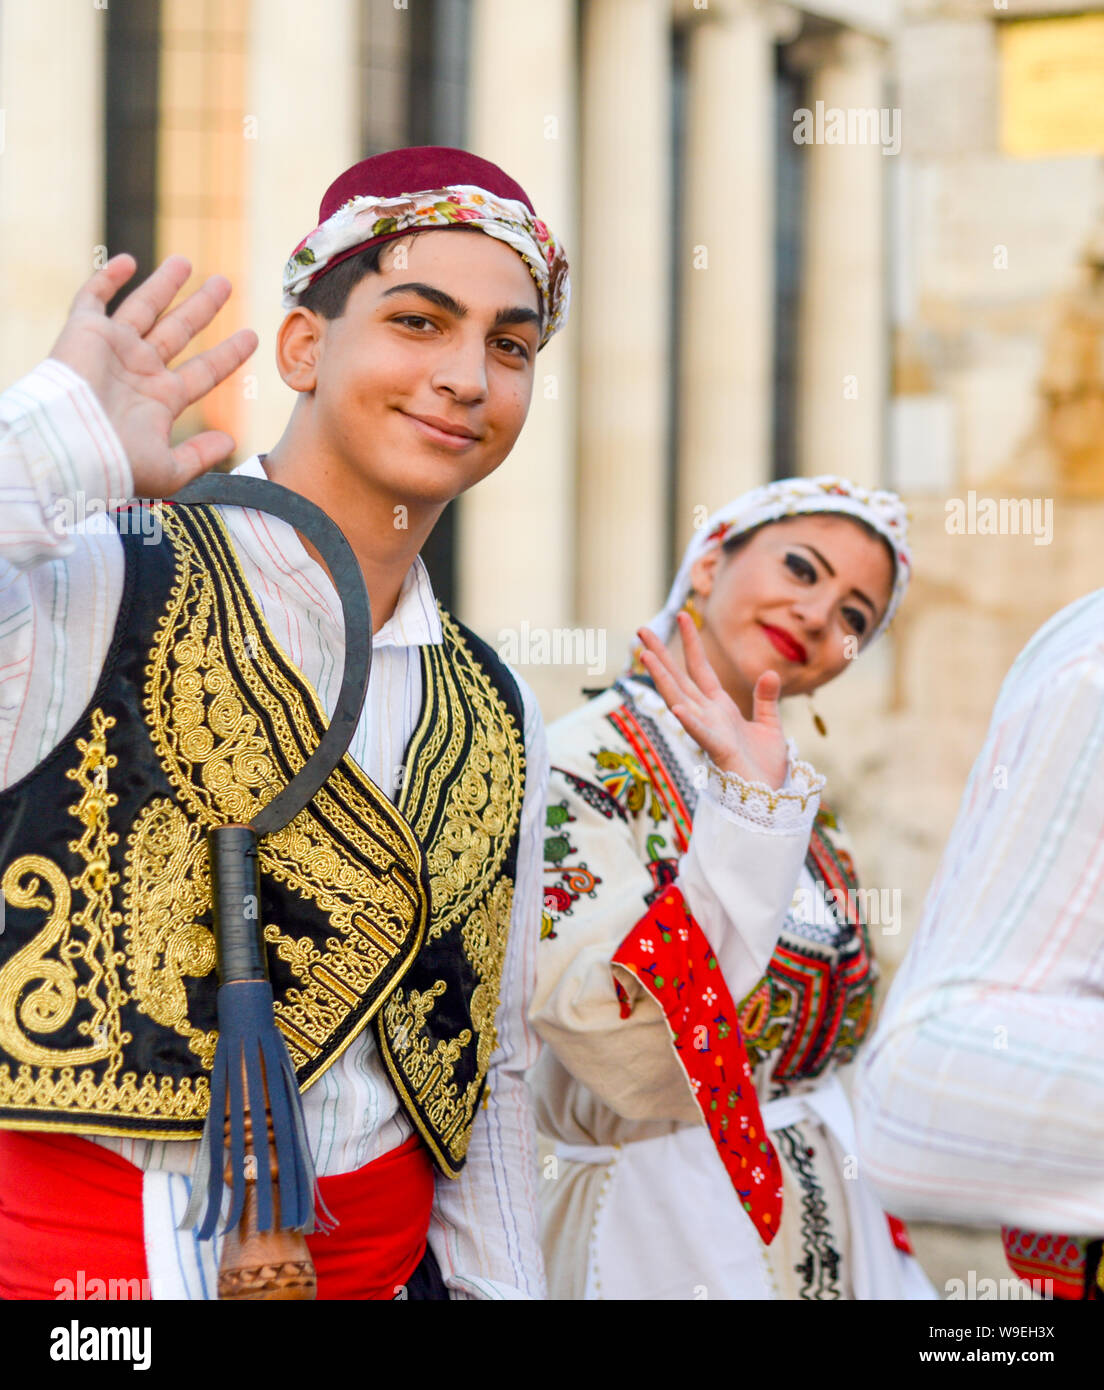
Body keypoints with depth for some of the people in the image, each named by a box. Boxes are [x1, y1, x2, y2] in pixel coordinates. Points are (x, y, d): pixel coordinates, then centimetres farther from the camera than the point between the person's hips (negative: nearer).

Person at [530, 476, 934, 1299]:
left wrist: (896, 1270, 15)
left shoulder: (800, 802, 8)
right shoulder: (579, 768, -14)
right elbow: (630, 1061, -26)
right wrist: (748, 810, -27)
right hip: (665, 1233, -7)